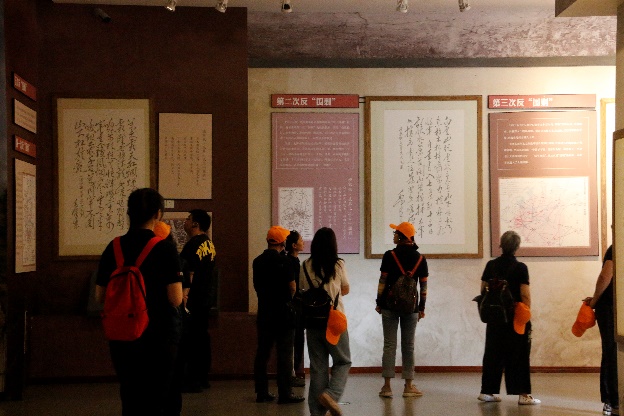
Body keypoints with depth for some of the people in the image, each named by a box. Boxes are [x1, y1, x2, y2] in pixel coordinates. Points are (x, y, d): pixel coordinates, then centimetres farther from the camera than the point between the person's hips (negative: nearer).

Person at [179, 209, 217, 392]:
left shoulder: (193, 244, -15)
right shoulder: (209, 243, 14)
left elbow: (189, 273, -21)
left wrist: (184, 295, -23)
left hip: (194, 298, -10)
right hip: (207, 296, 10)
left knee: (190, 338, -6)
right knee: (202, 337, 14)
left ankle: (192, 381, -5)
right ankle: (203, 378, 21)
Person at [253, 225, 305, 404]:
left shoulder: (257, 261, 6)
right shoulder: (283, 260, -12)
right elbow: (292, 287, -11)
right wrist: (291, 301, 8)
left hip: (264, 311, 6)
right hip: (282, 312, -6)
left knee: (262, 352, 10)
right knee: (284, 353, -1)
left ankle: (261, 392, 14)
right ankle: (285, 393, 0)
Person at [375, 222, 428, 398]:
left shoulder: (389, 256, -6)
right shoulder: (420, 258, 2)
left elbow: (383, 281, -6)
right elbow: (424, 286, 3)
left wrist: (379, 303, 3)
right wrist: (421, 308, 10)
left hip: (390, 305, -2)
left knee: (389, 345, 3)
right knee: (408, 346, 8)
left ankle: (387, 386, 4)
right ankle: (408, 386, 10)